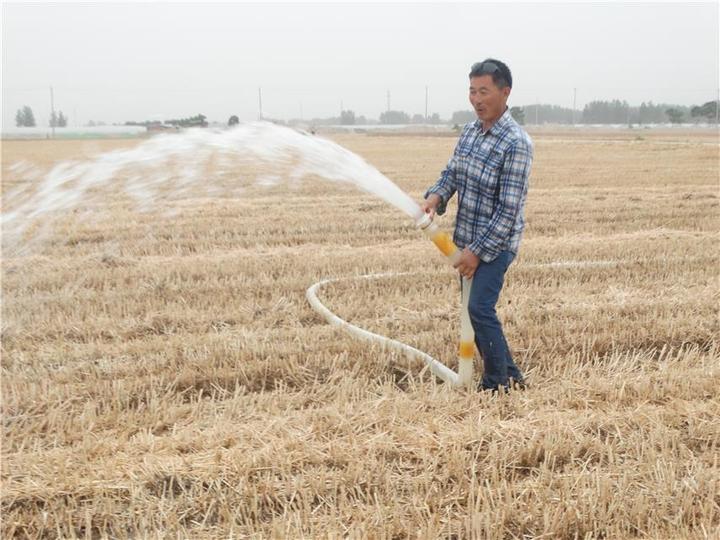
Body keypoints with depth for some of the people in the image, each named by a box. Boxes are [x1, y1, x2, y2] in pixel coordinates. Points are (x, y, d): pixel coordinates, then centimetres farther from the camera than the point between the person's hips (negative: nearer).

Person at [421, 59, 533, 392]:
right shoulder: (469, 132, 4)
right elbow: (452, 172, 13)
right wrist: (436, 195, -11)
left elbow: (509, 209, -22)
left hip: (496, 243, -8)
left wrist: (479, 251, -21)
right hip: (468, 239, 8)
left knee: (480, 308, -14)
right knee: (475, 310, 13)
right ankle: (510, 375, 26)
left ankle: (497, 385, 2)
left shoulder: (516, 143, -20)